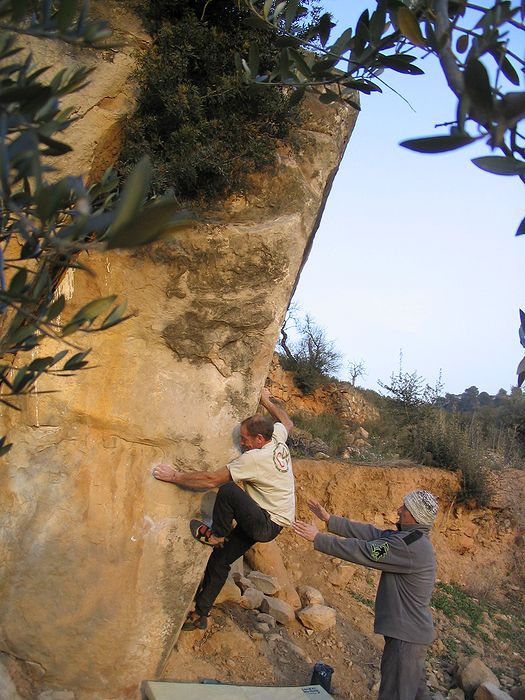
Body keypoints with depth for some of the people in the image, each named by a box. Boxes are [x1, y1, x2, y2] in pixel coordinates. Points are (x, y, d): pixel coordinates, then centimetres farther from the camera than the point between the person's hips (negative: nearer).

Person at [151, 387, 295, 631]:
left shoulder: (254, 458, -26)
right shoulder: (278, 439, -3)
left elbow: (212, 480, -26)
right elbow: (287, 422, 22)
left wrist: (176, 476, -19)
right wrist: (267, 401, 26)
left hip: (268, 525, -10)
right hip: (268, 521, 10)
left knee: (227, 490, -31)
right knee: (221, 559, 9)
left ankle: (216, 535, -8)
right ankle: (200, 614, 16)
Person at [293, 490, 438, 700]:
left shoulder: (410, 546, -25)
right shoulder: (413, 538, 7)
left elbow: (362, 551, -23)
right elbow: (370, 533, 6)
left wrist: (318, 538, -16)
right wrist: (330, 520, 5)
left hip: (406, 636, -10)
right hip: (414, 633, 10)